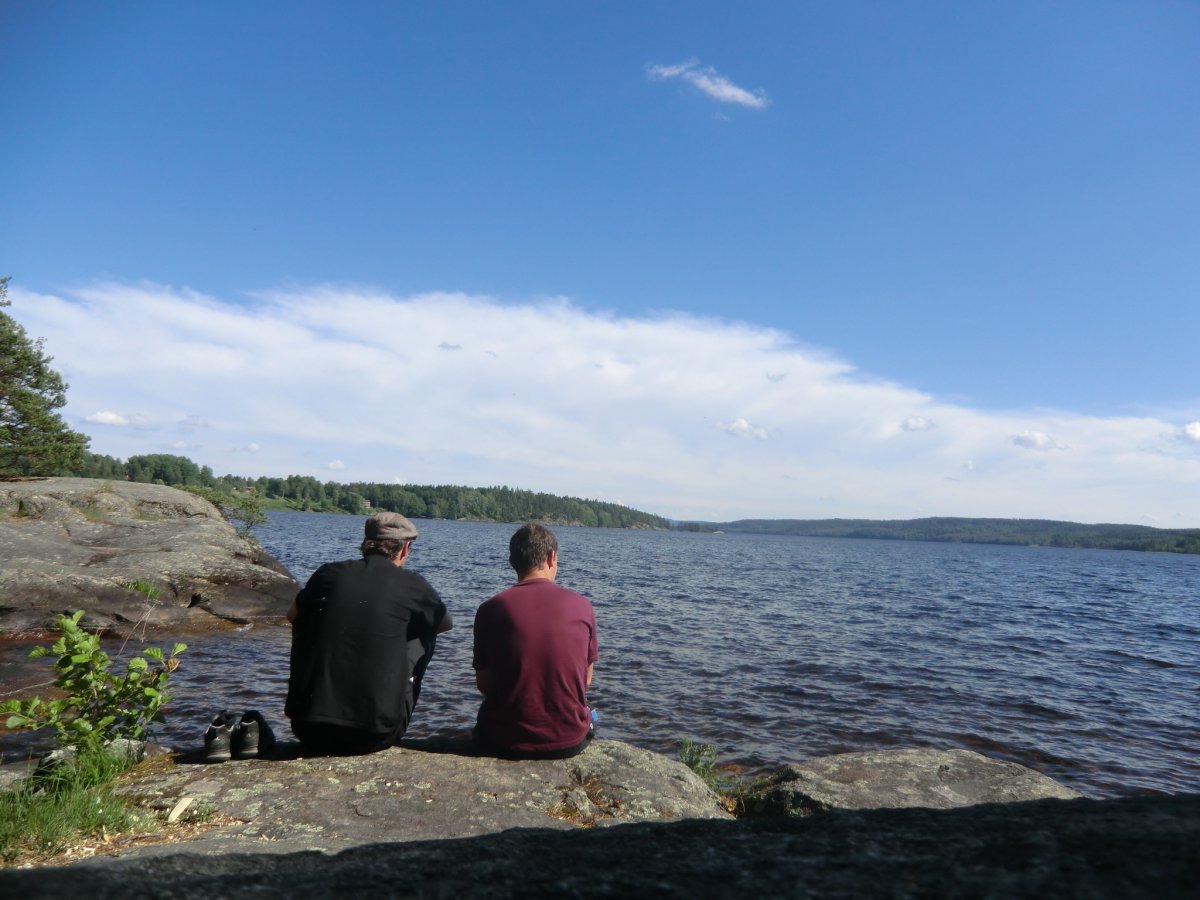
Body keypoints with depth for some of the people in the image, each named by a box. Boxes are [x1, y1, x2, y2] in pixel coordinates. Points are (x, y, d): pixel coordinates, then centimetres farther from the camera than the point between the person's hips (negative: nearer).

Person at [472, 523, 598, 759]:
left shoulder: (491, 609, -7)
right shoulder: (581, 606, -4)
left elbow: (484, 685, 1)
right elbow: (586, 680, 4)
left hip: (504, 741, 0)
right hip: (569, 739, 1)